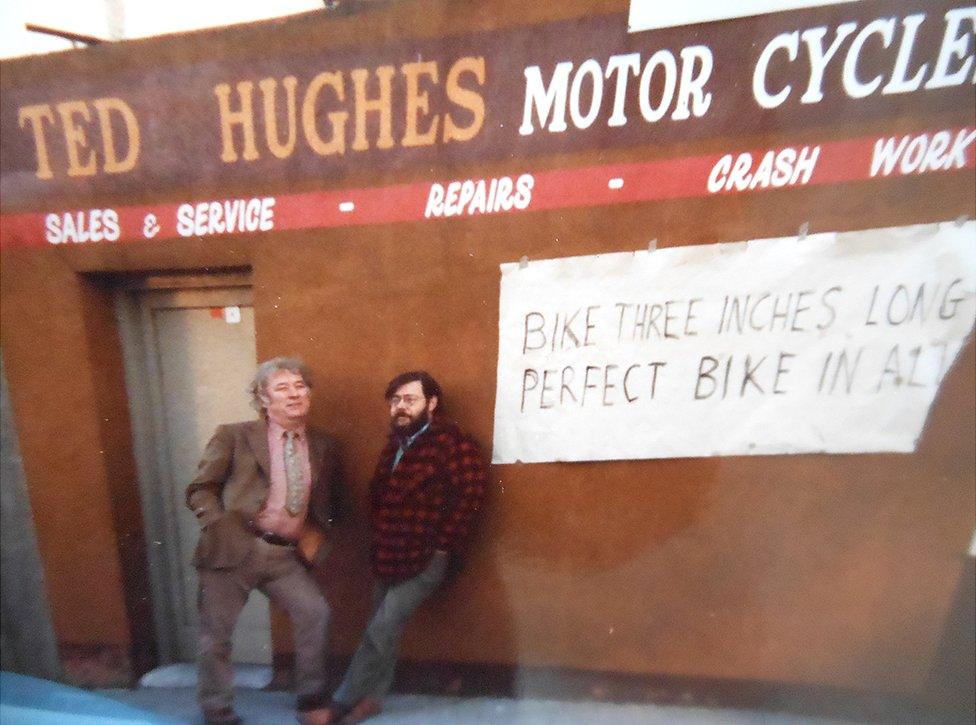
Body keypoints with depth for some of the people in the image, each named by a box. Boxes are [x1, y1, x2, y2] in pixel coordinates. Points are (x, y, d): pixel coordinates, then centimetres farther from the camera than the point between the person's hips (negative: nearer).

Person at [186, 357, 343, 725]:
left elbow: (329, 505, 15)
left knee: (315, 613, -4)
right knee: (216, 634, 10)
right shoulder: (233, 436, -4)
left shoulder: (324, 445, 5)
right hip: (234, 550, -2)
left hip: (286, 553, 3)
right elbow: (200, 491, -1)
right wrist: (223, 531, -12)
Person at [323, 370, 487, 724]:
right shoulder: (396, 441, 7)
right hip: (389, 555, 7)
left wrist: (443, 545, -17)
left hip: (424, 558, -7)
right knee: (383, 629, 18)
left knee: (381, 629, 0)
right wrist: (380, 543, 8)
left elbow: (472, 491, -22)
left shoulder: (449, 440, -18)